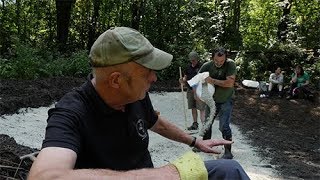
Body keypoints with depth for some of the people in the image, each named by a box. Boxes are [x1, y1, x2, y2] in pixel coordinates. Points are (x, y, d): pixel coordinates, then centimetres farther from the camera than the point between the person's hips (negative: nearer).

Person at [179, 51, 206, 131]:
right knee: (193, 108, 13)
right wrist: (183, 80, -4)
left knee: (201, 108, -9)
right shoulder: (188, 67, 11)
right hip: (190, 90, 6)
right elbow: (185, 77, 19)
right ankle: (195, 124, 24)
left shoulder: (201, 67, -7)